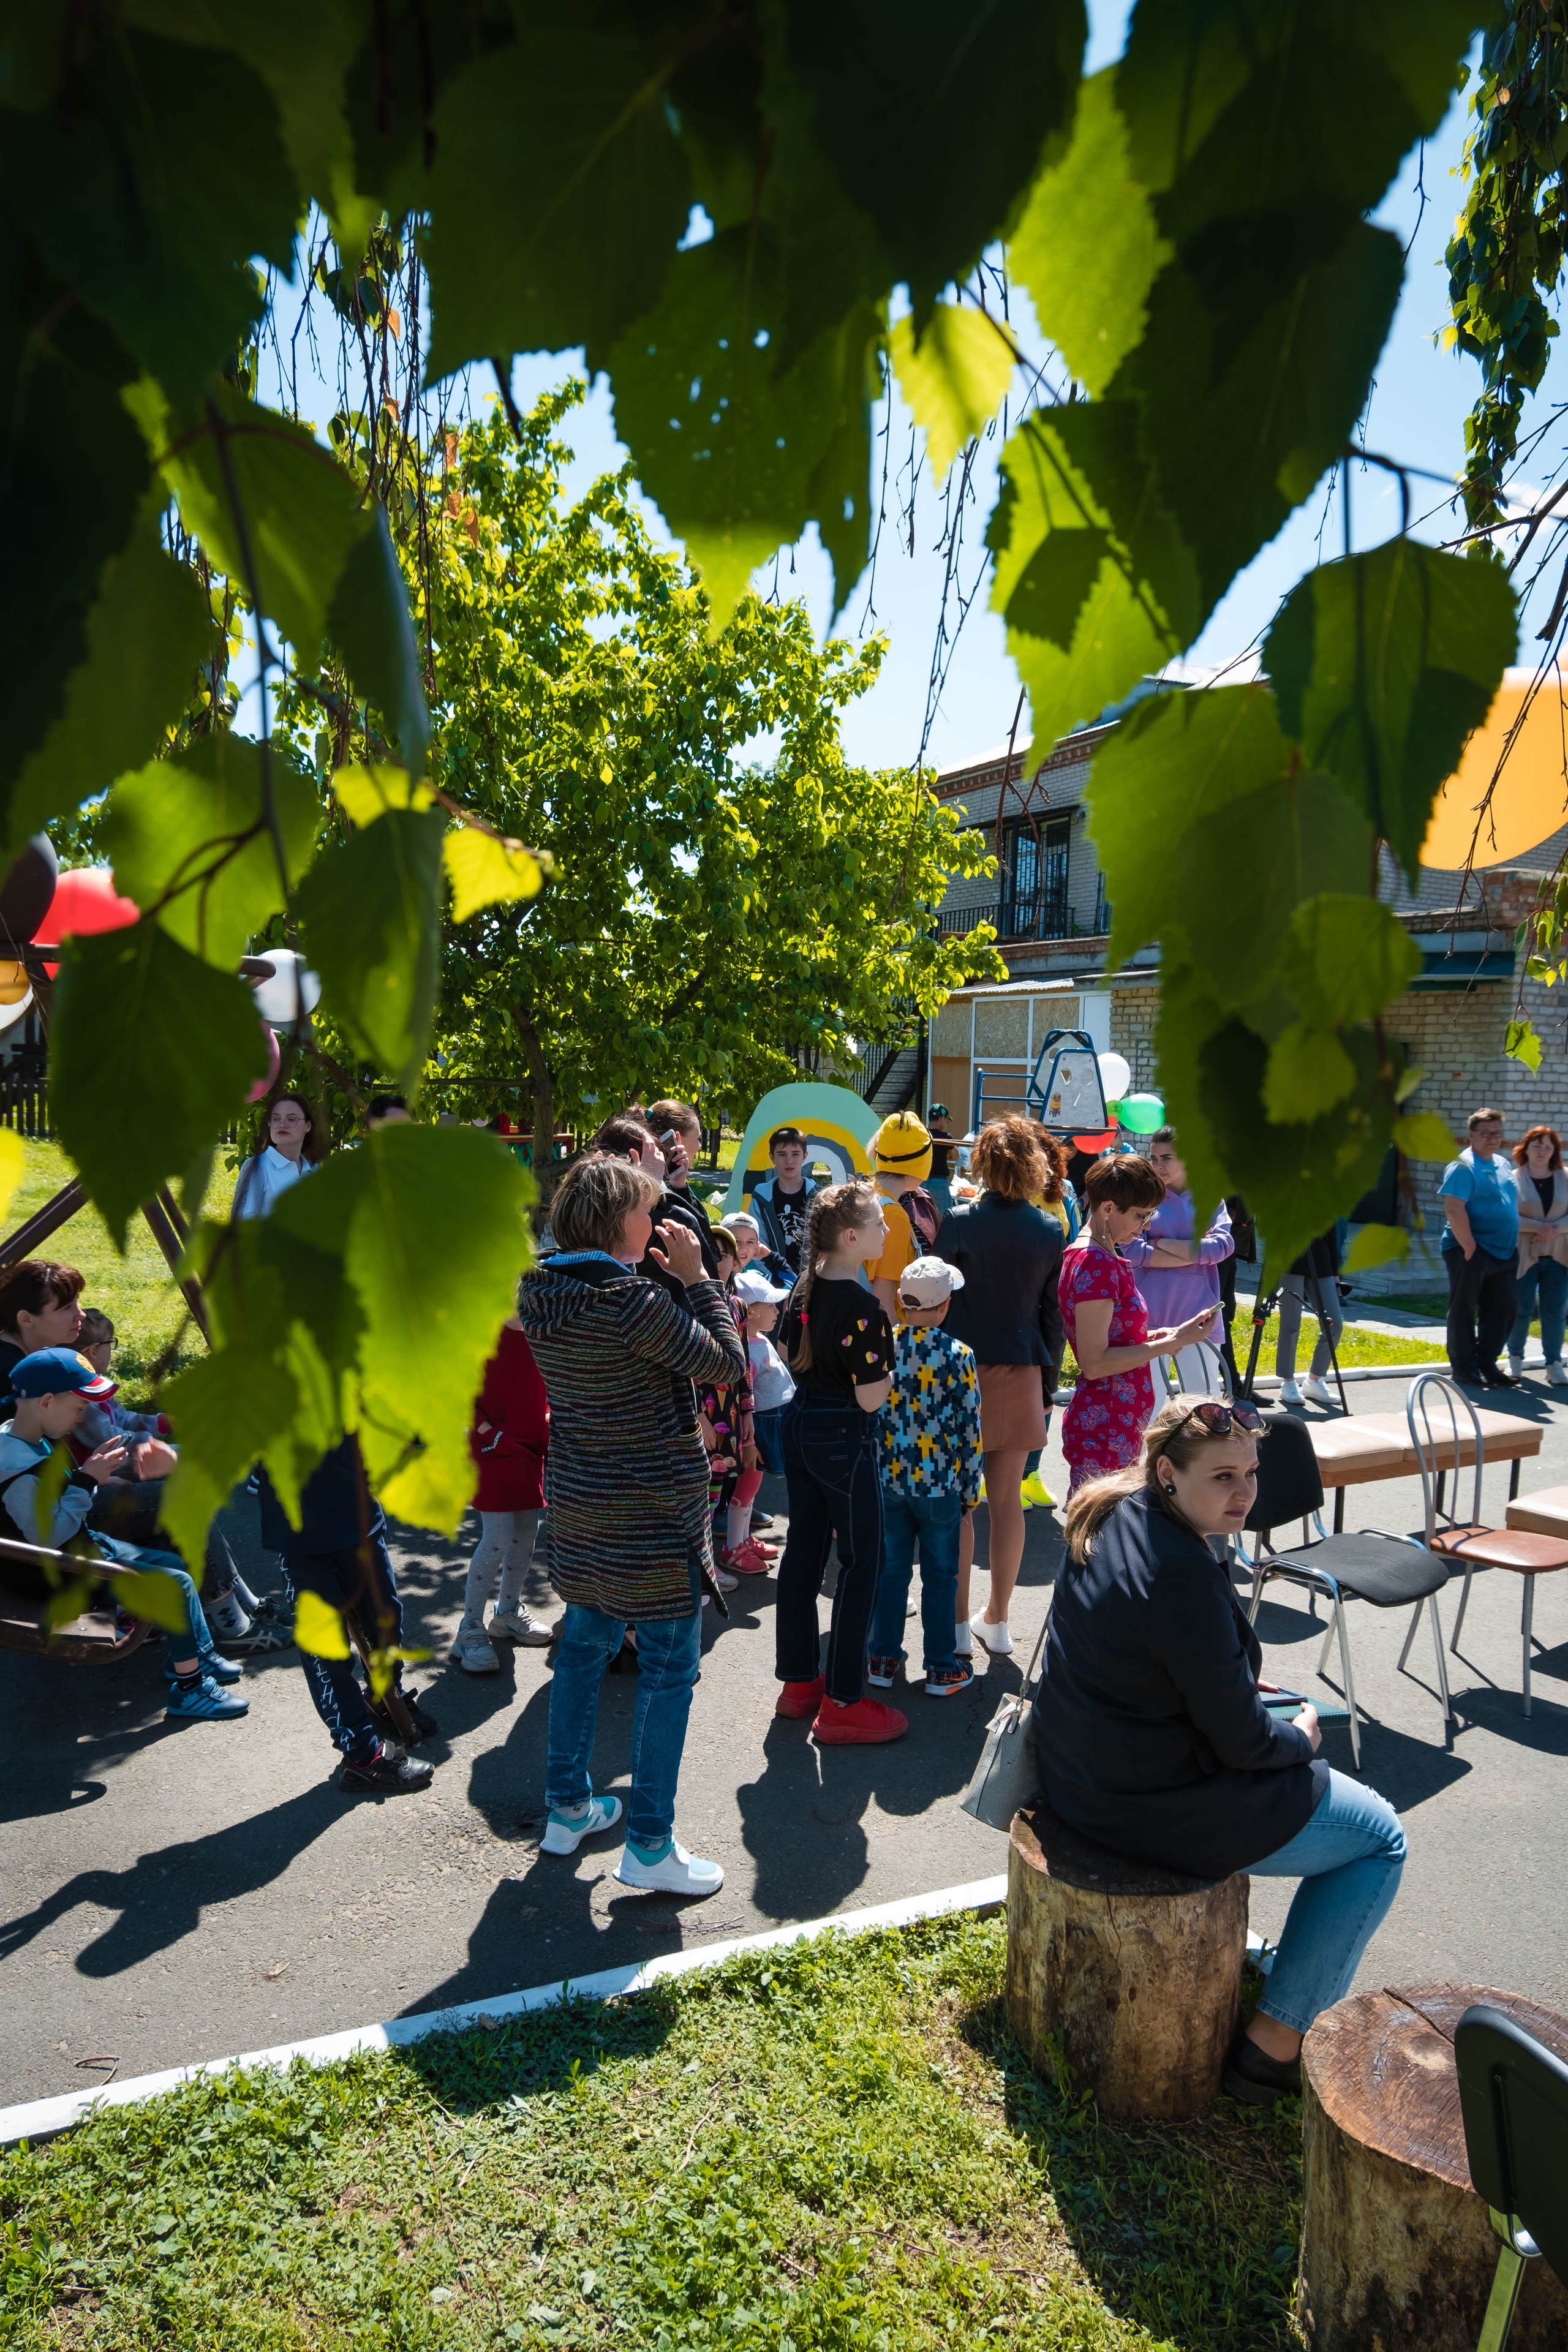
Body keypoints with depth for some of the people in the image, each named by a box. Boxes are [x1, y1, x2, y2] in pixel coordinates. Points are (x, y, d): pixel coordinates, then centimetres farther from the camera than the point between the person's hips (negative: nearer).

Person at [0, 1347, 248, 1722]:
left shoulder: (34, 1438, 2)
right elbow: (48, 1537, -30)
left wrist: (93, 1466, 0)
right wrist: (85, 1479, -26)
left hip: (83, 1545, 11)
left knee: (175, 1563, 15)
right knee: (176, 1584, -15)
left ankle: (194, 1657, 26)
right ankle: (188, 1689, -5)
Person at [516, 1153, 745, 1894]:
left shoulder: (541, 1293, 1)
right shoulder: (631, 1301, -24)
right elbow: (726, 1362, -17)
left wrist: (666, 1278, 8)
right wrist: (695, 1276, -10)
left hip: (578, 1500, 8)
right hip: (652, 1511, -8)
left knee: (586, 1642, 22)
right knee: (669, 1668, 5)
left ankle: (567, 1808, 34)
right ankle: (648, 1846, 12)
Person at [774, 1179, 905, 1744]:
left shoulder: (806, 1287, 2)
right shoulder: (863, 1308, -23)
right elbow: (870, 1398, -23)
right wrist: (896, 1366, -6)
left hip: (801, 1422, 9)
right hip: (843, 1437, -8)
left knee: (803, 1550, 16)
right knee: (861, 1564, 3)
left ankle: (798, 1680, 28)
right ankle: (842, 1703, 9)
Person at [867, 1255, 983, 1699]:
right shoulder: (958, 1355, -11)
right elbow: (970, 1431, -7)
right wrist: (970, 1491, 4)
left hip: (887, 1480, 2)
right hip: (939, 1486, -2)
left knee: (890, 1570, 14)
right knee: (940, 1575, 10)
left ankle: (884, 1659, 23)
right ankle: (941, 1669, 19)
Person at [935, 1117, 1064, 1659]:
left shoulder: (960, 1222, -10)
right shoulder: (1049, 1230, 1)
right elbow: (1052, 1314, 6)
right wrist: (1048, 1383, 15)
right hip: (1022, 1374, 4)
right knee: (1006, 1499, 11)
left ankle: (959, 1625, 8)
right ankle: (998, 1621, 22)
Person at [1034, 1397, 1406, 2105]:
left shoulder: (1109, 1518, -3)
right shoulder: (1183, 1578, -30)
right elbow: (1243, 1743, -20)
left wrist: (1237, 1684, 15)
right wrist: (1302, 1737, -1)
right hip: (1154, 1807, -9)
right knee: (1381, 1839, 8)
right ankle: (1276, 2045, 12)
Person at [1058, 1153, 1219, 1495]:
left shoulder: (1107, 1259, 13)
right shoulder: (1095, 1264, -18)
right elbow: (1095, 1363, -20)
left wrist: (1157, 1337, 5)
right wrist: (1173, 1342, -17)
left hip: (1121, 1425, 10)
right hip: (1103, 1431, -10)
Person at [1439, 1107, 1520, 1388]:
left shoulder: (1503, 1165, 16)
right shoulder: (1462, 1166, -11)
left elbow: (1515, 1204, 24)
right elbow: (1454, 1209, -20)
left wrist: (1515, 1244, 15)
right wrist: (1470, 1248, -22)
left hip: (1504, 1254, 8)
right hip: (1471, 1252, -8)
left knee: (1502, 1312, 10)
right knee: (1464, 1310, 1)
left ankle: (1487, 1365, 21)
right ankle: (1464, 1368, 9)